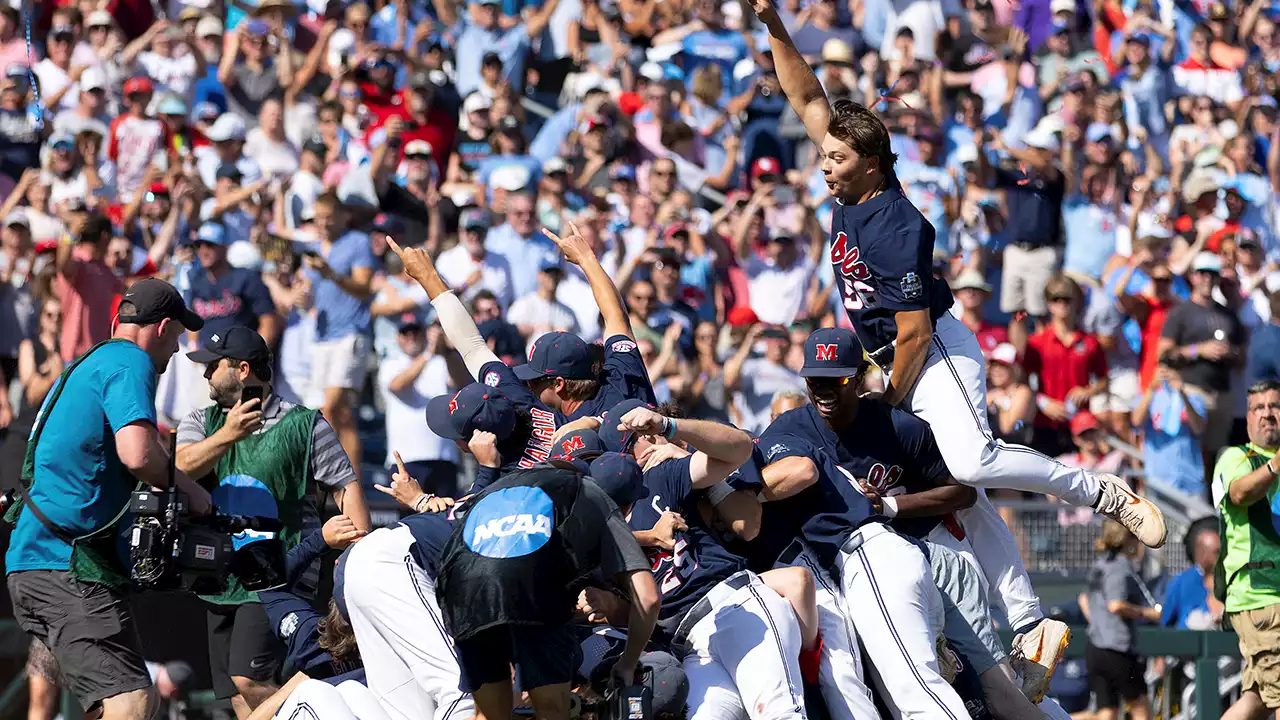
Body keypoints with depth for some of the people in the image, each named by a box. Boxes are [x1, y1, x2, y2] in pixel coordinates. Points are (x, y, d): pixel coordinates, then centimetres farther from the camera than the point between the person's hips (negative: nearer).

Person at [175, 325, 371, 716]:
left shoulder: (304, 426, -1)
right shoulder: (201, 422, 10)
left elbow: (346, 489, -3)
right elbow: (181, 468, -10)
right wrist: (227, 436, -27)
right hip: (221, 578, 6)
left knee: (249, 682, -20)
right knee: (237, 698, 5)